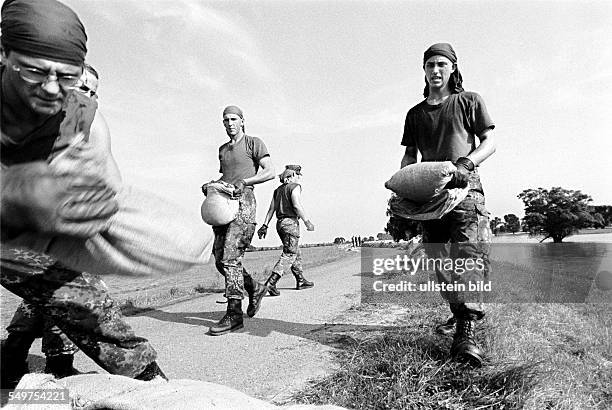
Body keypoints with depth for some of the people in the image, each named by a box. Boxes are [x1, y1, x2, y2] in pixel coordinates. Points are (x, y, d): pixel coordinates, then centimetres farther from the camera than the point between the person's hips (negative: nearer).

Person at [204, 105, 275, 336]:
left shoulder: (253, 143, 5)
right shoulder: (223, 149, 25)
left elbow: (270, 172, -4)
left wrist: (244, 181, -16)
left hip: (243, 203, -7)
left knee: (231, 257, -16)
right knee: (220, 260, 3)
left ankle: (234, 314, -11)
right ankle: (254, 288, 24)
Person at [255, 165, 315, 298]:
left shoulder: (278, 189, 17)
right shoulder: (295, 186, -5)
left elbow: (271, 209, 13)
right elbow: (297, 205, -18)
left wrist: (265, 225, 11)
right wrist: (307, 221, -16)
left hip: (280, 223, 9)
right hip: (291, 222, -9)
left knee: (296, 253, 19)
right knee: (288, 255, -8)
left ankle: (301, 280, 28)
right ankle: (270, 283, -16)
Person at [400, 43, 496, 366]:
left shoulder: (469, 102, 9)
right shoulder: (415, 114, 19)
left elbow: (489, 142, 4)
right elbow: (409, 155, 17)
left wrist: (465, 162, -16)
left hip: (465, 189, -4)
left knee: (468, 256, -17)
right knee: (439, 260, 5)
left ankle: (466, 333, -19)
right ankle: (459, 311, 23)